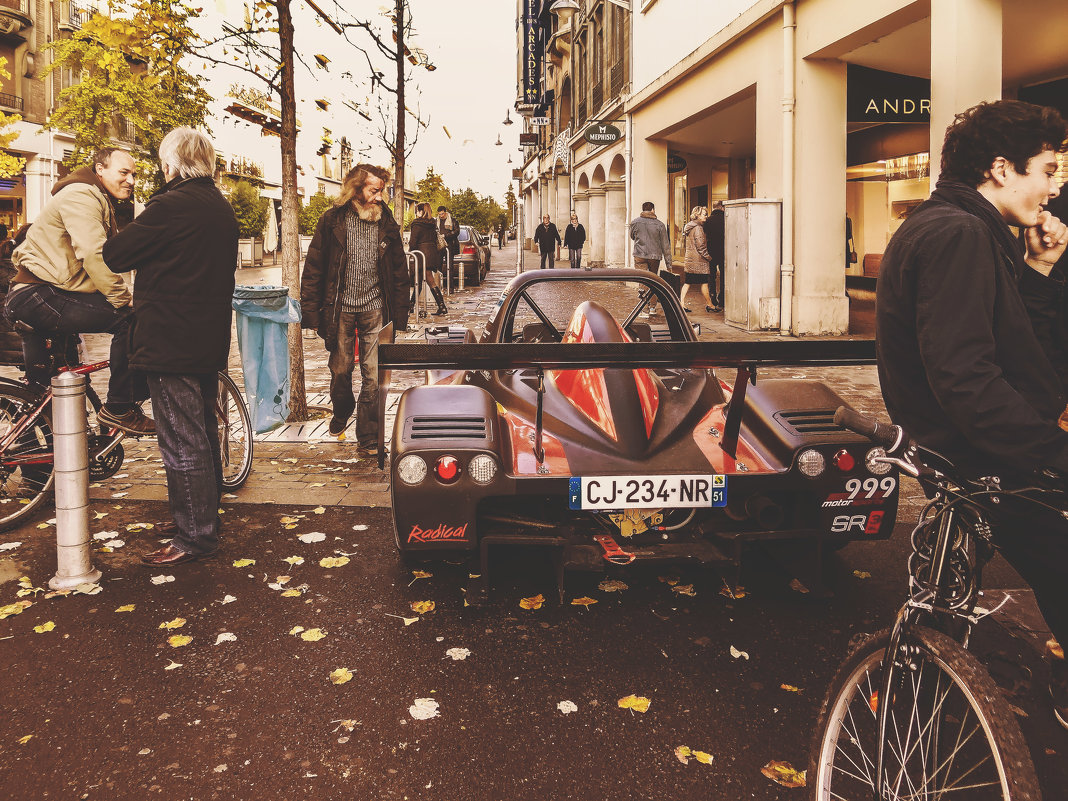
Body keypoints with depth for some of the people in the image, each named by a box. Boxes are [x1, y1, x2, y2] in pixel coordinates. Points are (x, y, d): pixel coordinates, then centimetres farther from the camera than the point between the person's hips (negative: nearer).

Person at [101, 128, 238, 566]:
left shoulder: (171, 206, -17)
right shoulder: (222, 208, 12)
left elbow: (114, 255, -14)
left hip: (171, 342, -9)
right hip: (209, 338, 9)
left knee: (182, 442, -3)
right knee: (204, 433, 18)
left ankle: (194, 535, 4)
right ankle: (204, 516, 31)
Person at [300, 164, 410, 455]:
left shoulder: (387, 224, 3)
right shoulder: (332, 221, -1)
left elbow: (400, 273, 7)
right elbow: (313, 268, 0)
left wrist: (400, 316, 3)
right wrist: (311, 311, -6)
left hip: (375, 310, 0)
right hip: (340, 309, 0)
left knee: (373, 376, -2)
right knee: (340, 369, 13)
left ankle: (368, 439, 6)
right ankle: (341, 412, 43)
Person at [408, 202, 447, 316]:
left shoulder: (417, 224, -8)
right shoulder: (432, 224, 15)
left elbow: (412, 242, -10)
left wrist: (410, 251, 6)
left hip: (424, 254, -8)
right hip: (433, 254, 8)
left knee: (431, 281, -4)